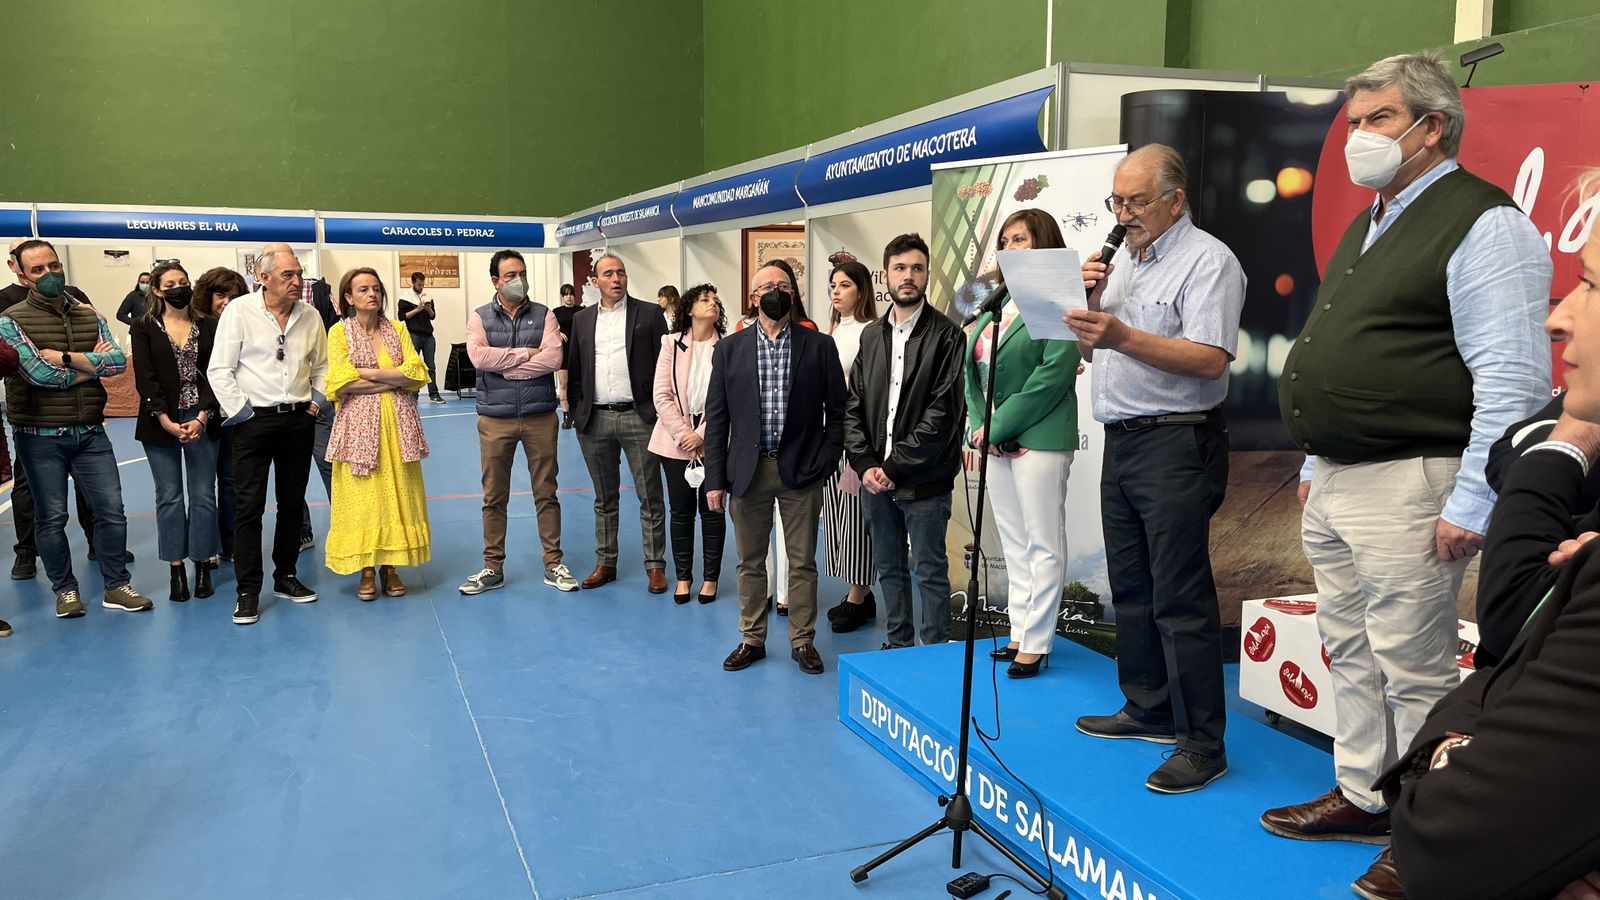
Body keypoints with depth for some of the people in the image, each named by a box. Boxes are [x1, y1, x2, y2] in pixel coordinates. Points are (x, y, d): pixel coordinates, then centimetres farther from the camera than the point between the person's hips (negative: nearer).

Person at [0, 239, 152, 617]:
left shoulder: (89, 316, 7)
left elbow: (118, 361, -8)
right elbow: (39, 373, -19)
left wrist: (65, 357, -17)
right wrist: (91, 365, -7)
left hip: (90, 433, 3)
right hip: (41, 438, -3)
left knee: (111, 510, 5)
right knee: (52, 517, 7)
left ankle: (117, 586, 17)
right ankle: (65, 589, 22)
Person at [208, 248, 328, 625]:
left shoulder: (310, 316, 6)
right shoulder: (239, 310, -7)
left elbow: (321, 366, 17)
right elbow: (219, 370, -7)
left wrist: (317, 400, 5)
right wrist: (239, 411, -10)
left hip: (299, 421, 4)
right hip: (255, 421, -4)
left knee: (292, 503, 12)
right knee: (250, 507, -3)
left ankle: (285, 576, 25)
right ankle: (248, 592, 4)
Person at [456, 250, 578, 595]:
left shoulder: (543, 315, 3)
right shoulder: (480, 318, 4)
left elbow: (553, 358, -13)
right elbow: (478, 356, -15)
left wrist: (503, 368, -12)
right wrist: (527, 353, -13)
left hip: (540, 416, 0)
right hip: (496, 419, 0)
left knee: (546, 493, 6)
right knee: (494, 496, 7)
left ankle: (553, 565, 16)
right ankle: (493, 567, 18)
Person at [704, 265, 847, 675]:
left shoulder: (819, 346, 1)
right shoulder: (729, 349, 4)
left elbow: (836, 411, 3)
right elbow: (716, 418, 3)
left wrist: (827, 462, -5)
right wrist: (716, 478, -1)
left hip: (801, 471, -1)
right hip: (747, 470, 1)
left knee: (803, 562, 7)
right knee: (750, 562, 11)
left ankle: (803, 641, 20)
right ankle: (752, 639, 24)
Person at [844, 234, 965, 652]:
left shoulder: (946, 335, -6)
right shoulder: (871, 336, 12)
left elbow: (943, 413, -13)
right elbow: (853, 407, 9)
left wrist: (894, 466, -14)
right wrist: (866, 465, -5)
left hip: (922, 480, -5)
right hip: (874, 477, 6)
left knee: (930, 572, 3)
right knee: (888, 568, 16)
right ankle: (899, 644, 31)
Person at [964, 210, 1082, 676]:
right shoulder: (997, 304, 15)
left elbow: (1054, 372, -18)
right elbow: (972, 367, 14)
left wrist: (997, 427, -16)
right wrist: (978, 425, -1)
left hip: (1037, 439, -8)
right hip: (995, 440, 9)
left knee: (1043, 546, -1)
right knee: (1013, 544, 14)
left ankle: (1036, 643, 6)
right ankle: (1020, 633, 23)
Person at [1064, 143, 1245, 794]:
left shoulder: (1207, 260, -7)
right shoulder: (1123, 262, 18)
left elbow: (1210, 359, -20)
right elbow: (1091, 350, 20)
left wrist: (1121, 335, -27)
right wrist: (1087, 298, 3)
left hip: (1176, 445, -9)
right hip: (1121, 442, 9)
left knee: (1180, 600, -7)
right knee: (1131, 588, 14)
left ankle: (1202, 743, 1)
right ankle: (1149, 710, 27)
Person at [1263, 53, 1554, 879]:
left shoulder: (1482, 225, -11)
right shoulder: (1367, 227, 18)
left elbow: (1511, 381, -18)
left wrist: (1470, 507, -20)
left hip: (1405, 487, -9)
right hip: (1333, 485, 9)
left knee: (1413, 669, -1)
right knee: (1349, 650, 15)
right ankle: (1360, 796, 29)